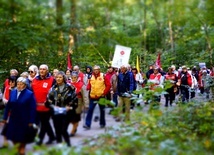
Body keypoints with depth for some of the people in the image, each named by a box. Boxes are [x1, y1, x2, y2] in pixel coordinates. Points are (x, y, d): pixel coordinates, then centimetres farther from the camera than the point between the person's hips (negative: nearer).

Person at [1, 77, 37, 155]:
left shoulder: (30, 94, -12)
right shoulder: (12, 92, 2)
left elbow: (32, 109, -14)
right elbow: (8, 105, 4)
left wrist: (31, 121, -16)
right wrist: (5, 117, 4)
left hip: (24, 120, -4)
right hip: (13, 119, 4)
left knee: (22, 137, 9)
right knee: (13, 136, 11)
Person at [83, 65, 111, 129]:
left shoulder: (103, 76, -5)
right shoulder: (91, 77, 4)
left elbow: (108, 85, -3)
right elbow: (89, 85, 9)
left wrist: (104, 93, -8)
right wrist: (88, 88, -13)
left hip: (101, 96, -2)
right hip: (93, 96, 2)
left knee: (102, 110, 11)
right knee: (90, 110, -4)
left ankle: (102, 123, 26)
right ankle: (87, 124, -2)